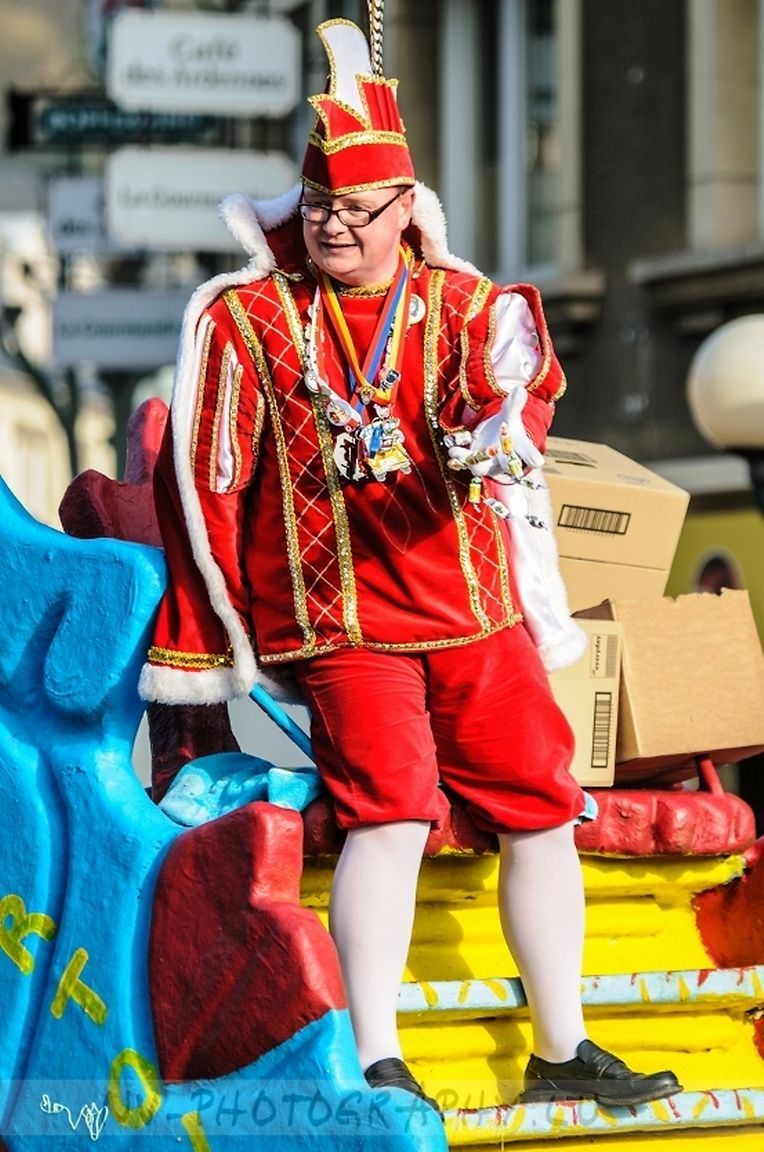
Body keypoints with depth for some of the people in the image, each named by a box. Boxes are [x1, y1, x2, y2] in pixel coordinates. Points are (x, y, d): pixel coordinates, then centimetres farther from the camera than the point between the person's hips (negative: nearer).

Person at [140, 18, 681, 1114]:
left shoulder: (467, 304, 5)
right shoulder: (247, 319, -1)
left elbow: (519, 386, -12)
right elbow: (204, 483, 2)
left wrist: (501, 432, -37)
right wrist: (199, 643, 3)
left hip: (478, 610, 4)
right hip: (334, 620, -4)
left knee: (540, 807, 7)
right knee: (392, 806, -19)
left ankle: (563, 1053, 21)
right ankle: (376, 1064, -18)